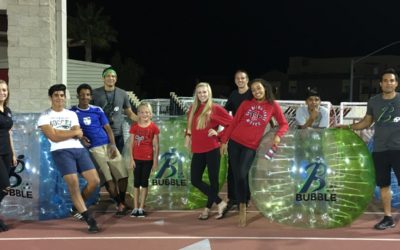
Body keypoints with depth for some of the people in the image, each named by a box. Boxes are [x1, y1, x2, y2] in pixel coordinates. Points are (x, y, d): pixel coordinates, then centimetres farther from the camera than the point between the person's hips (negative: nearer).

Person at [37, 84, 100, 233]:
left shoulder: (72, 114, 20)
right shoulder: (45, 116, 6)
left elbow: (79, 135, 6)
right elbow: (54, 137, -8)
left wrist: (60, 132, -8)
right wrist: (73, 132, -1)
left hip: (79, 149, 5)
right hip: (61, 152, -5)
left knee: (94, 181, -3)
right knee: (73, 184, -16)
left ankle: (77, 206, 24)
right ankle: (89, 220, -9)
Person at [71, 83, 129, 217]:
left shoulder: (98, 110, 9)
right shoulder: (73, 112, 2)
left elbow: (108, 128, 9)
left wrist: (112, 145, -4)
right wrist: (80, 137, -11)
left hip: (108, 145, 3)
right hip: (94, 149, -3)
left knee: (122, 174, 0)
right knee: (108, 178, -5)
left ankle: (122, 202, 15)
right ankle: (120, 204, 7)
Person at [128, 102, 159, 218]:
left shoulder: (153, 127, -4)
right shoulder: (134, 126, -1)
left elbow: (156, 146, -1)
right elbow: (131, 144, 2)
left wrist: (155, 160, -3)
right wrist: (131, 159, -3)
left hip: (148, 159, -1)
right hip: (137, 158, 1)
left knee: (144, 182, 6)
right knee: (136, 183, 7)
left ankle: (141, 208, 12)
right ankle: (135, 208, 14)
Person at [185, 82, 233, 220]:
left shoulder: (215, 108, -5)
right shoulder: (193, 109, 11)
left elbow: (232, 123, -5)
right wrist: (188, 136, 9)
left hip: (212, 149, -6)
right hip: (197, 150, 6)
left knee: (213, 180, 1)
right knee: (195, 180, 2)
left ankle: (208, 208, 15)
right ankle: (220, 203, 10)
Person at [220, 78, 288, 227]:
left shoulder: (273, 106, 2)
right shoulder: (246, 104, 4)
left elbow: (284, 124, 7)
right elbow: (234, 122, 6)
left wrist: (278, 136, -13)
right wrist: (224, 141, 3)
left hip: (251, 146, -2)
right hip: (235, 142, 2)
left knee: (242, 175, -15)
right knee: (236, 176, 2)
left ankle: (243, 206, 2)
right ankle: (241, 206, 17)